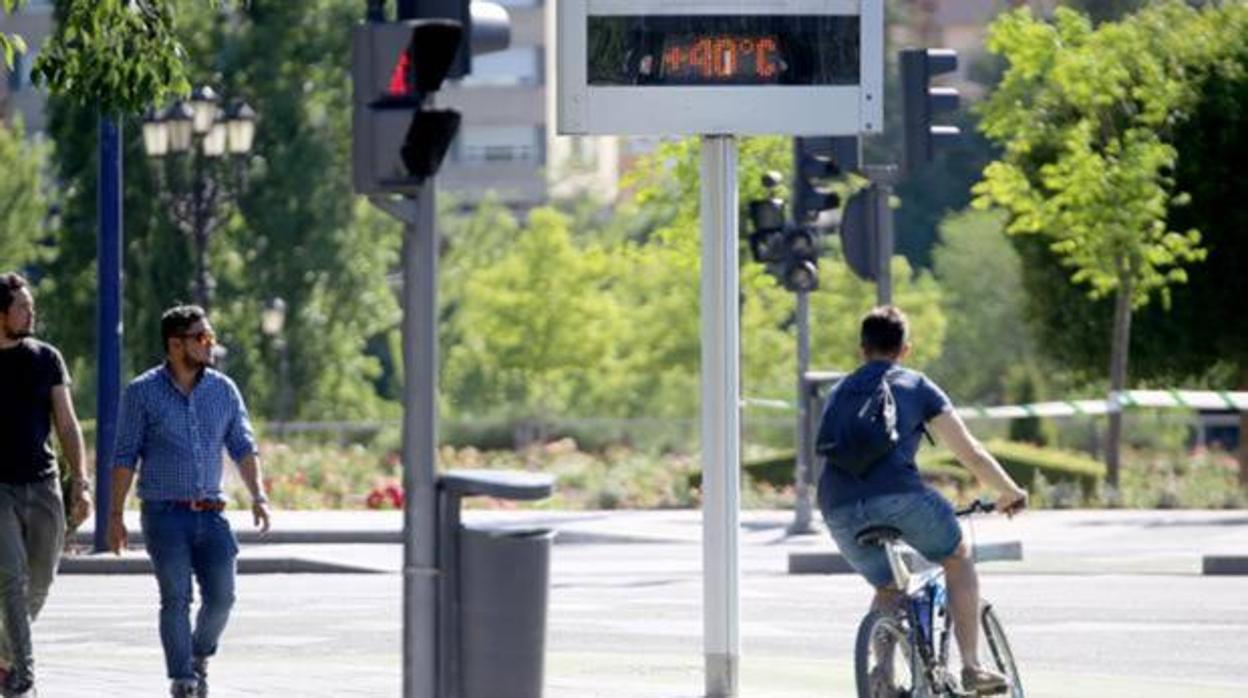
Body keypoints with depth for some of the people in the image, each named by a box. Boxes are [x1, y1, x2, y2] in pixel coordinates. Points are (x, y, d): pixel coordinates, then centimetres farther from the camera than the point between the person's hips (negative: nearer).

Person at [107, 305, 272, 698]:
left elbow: (243, 447, 9)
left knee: (221, 597, -1)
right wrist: (115, 515, -4)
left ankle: (200, 656, 26)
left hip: (210, 514, 3)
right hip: (165, 514, -3)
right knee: (176, 599, -7)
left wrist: (258, 496, -5)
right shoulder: (143, 393, -2)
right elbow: (125, 457, 0)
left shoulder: (223, 389, 8)